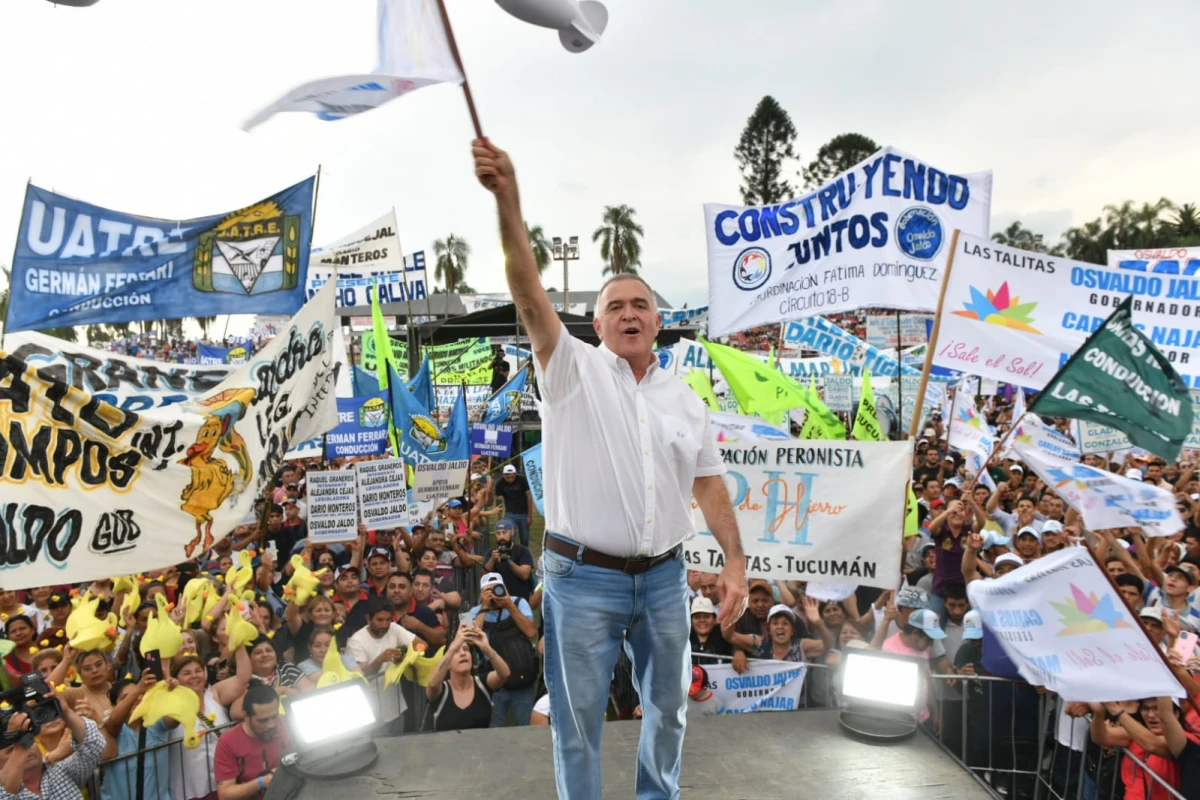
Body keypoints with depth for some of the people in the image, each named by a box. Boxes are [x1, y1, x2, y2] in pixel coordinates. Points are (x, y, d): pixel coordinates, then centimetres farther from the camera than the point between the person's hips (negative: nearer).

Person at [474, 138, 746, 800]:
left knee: (667, 706, 21)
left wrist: (735, 560, 4)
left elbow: (708, 482, 11)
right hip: (583, 577, -4)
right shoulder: (573, 370, -4)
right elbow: (530, 295, -17)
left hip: (663, 576, 4)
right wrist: (508, 202, -30)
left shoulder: (686, 401, 9)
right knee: (577, 720, 9)